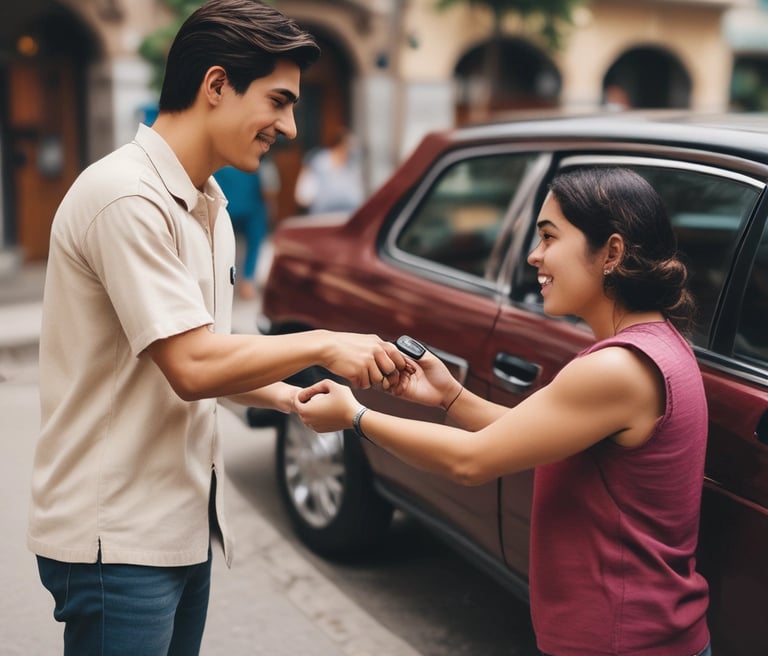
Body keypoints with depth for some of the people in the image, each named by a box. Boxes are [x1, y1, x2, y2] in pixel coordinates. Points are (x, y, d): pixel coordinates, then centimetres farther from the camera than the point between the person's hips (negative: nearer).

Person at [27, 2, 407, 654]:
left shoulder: (208, 209, 11)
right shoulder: (127, 198, -19)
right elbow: (190, 366, -23)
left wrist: (293, 398, 1)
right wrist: (323, 345, -14)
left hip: (182, 524, 9)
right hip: (117, 536, -9)